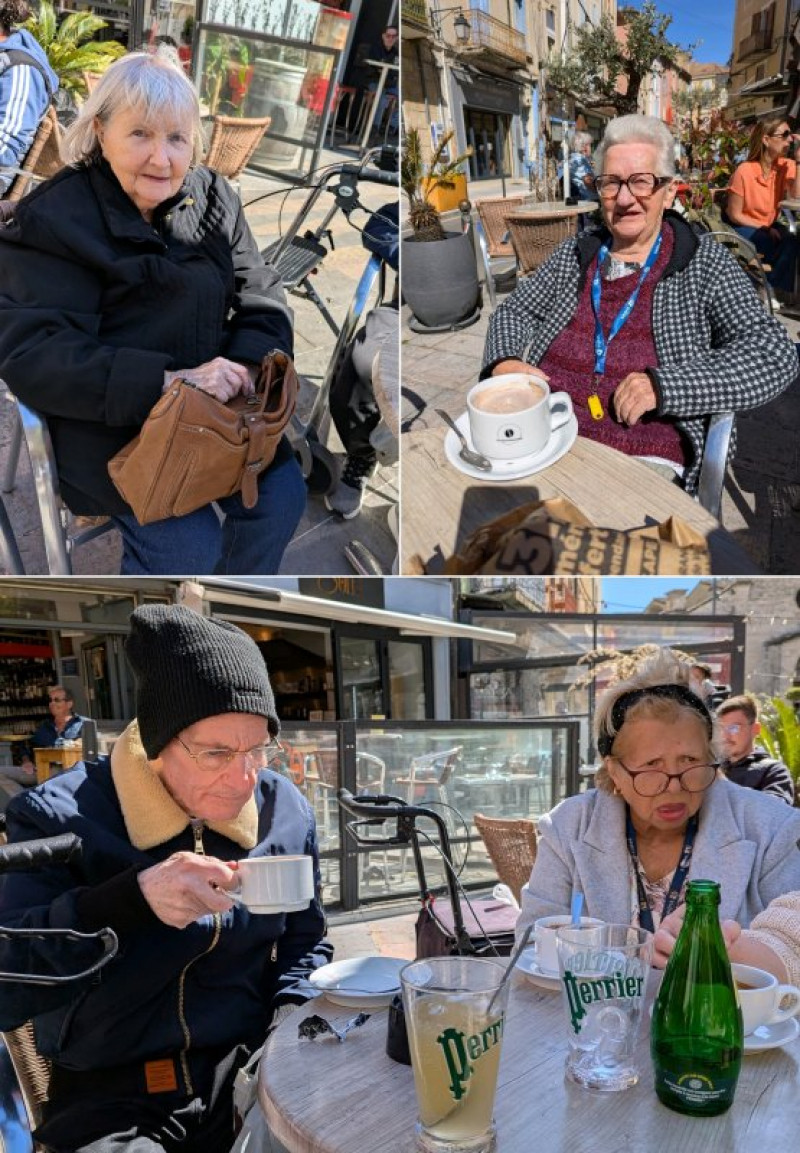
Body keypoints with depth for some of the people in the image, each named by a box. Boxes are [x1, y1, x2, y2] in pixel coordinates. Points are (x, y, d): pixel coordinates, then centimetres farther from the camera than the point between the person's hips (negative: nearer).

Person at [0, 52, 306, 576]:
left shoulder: (213, 197, 6)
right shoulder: (53, 218, -11)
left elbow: (261, 296, 5)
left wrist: (248, 364, -18)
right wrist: (165, 381, -32)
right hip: (107, 420, -5)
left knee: (282, 498, -11)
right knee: (190, 543, -23)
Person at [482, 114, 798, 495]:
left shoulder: (704, 263, 4)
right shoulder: (575, 253, 15)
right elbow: (514, 312, 21)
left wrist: (665, 385, -17)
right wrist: (503, 361, -4)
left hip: (644, 458, -3)